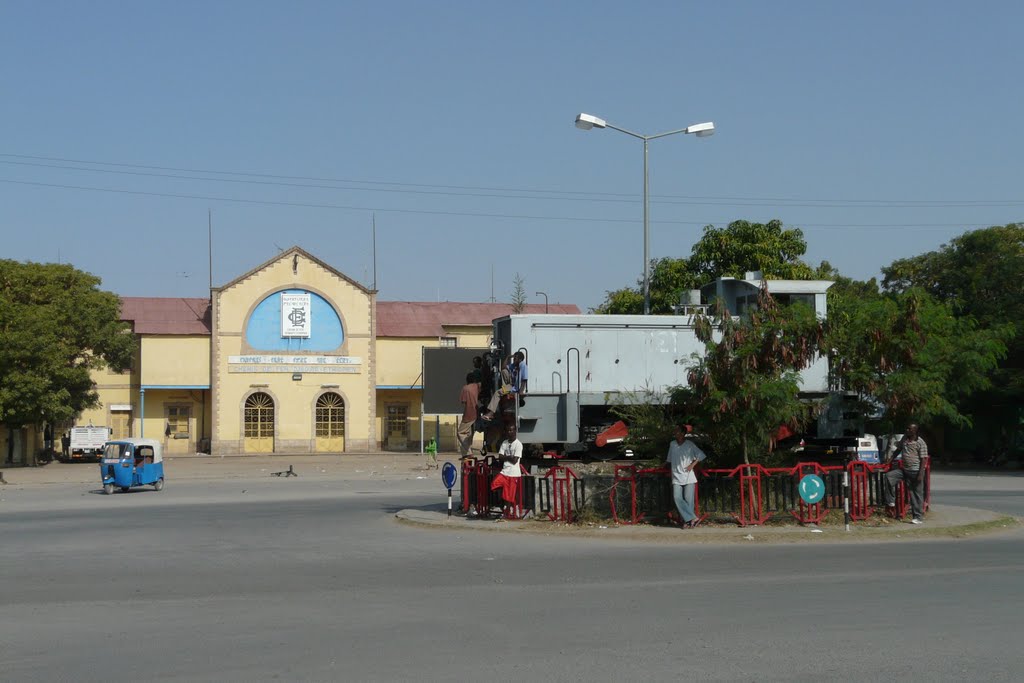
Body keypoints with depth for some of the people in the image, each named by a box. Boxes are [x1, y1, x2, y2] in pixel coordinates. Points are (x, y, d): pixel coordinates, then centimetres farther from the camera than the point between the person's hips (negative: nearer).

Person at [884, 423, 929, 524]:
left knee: (917, 494, -1)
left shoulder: (921, 443, -13)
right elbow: (899, 449, 24)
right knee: (889, 476, -8)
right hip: (905, 470, 7)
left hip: (915, 471, -7)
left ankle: (918, 517, 6)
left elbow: (924, 459, -14)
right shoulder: (905, 438, 7)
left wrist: (920, 474, -19)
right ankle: (891, 503, -2)